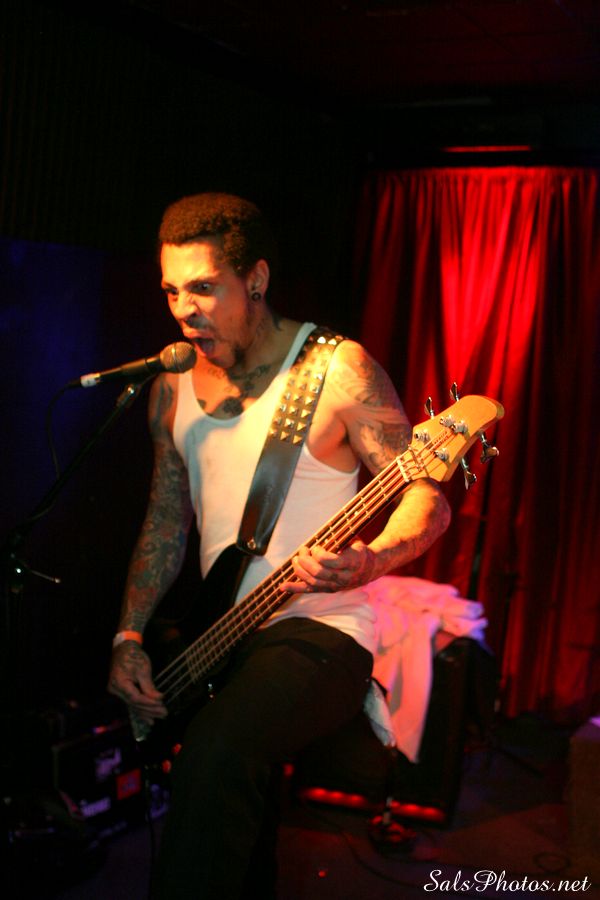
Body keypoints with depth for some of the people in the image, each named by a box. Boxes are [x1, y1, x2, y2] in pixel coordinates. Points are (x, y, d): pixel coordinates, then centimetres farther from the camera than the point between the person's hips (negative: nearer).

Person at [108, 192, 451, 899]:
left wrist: (367, 562, -31)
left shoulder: (338, 369, -9)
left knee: (215, 756, -33)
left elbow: (427, 497, -11)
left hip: (317, 629, -6)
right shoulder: (173, 388, 9)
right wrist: (129, 636, 4)